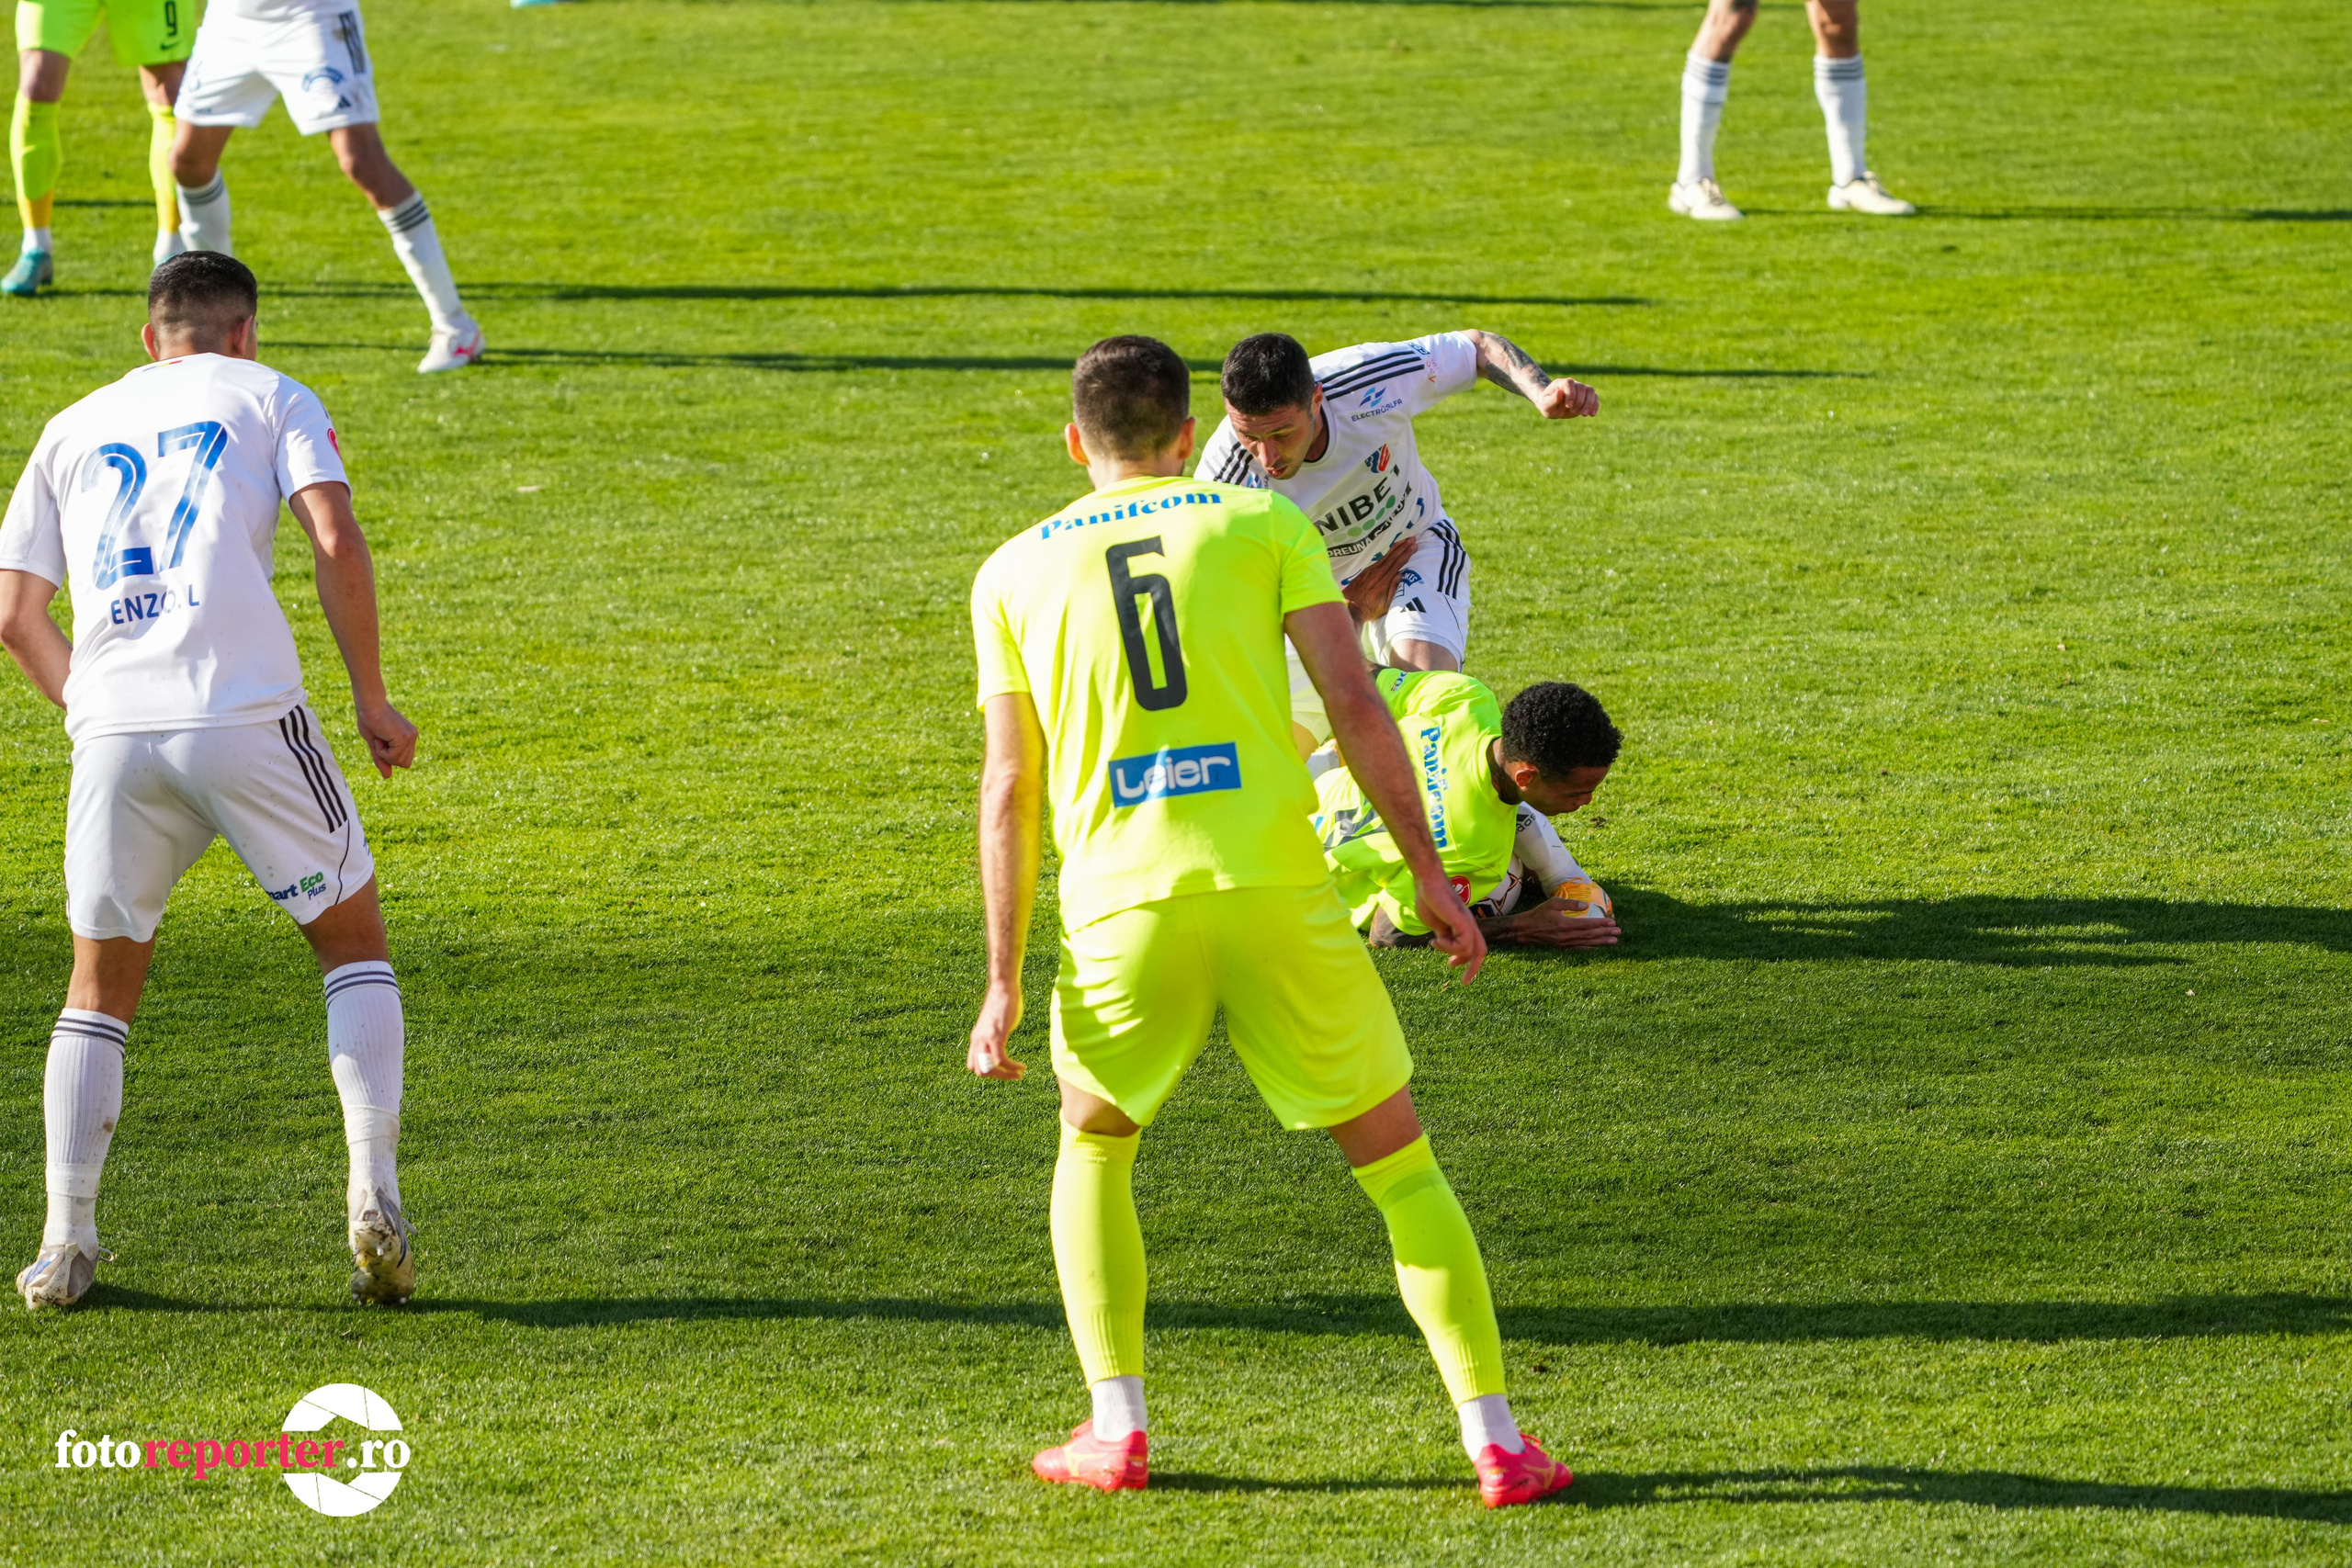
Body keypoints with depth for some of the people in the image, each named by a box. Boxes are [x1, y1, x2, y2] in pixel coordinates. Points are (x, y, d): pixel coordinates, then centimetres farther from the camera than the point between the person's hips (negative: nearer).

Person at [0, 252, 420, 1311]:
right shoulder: (268, 397, 14)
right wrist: (372, 702, 5)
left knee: (101, 984, 18)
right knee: (353, 939, 14)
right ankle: (373, 1199, -1)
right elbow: (336, 545, -2)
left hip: (114, 734, 3)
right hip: (247, 712, -2)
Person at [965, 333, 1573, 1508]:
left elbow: (1009, 785, 8)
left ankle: (1116, 1427, 15)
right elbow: (1355, 708, -2)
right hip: (1275, 888, -1)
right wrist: (1428, 873, 2)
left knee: (1093, 1147, 27)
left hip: (1121, 906, 1)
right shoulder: (1261, 523, 9)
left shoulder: (1014, 572, 12)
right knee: (1399, 1163, 11)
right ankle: (1497, 1442, 4)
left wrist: (1002, 981, 9)